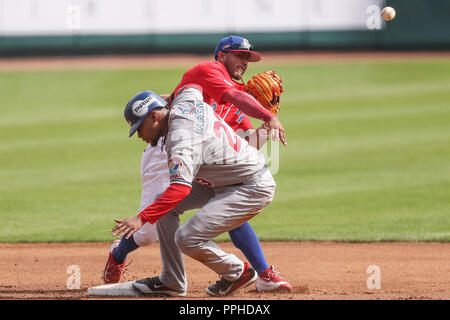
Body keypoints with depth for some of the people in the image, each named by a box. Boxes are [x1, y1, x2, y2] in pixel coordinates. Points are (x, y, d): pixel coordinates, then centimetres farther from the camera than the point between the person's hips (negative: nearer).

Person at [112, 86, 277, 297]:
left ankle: (238, 273, 6)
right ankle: (172, 282, 10)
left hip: (254, 190, -11)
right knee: (165, 204, 7)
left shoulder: (180, 137, -26)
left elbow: (181, 187, -39)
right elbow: (193, 88, 26)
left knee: (187, 239, -20)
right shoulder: (185, 99, 0)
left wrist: (142, 218, -44)